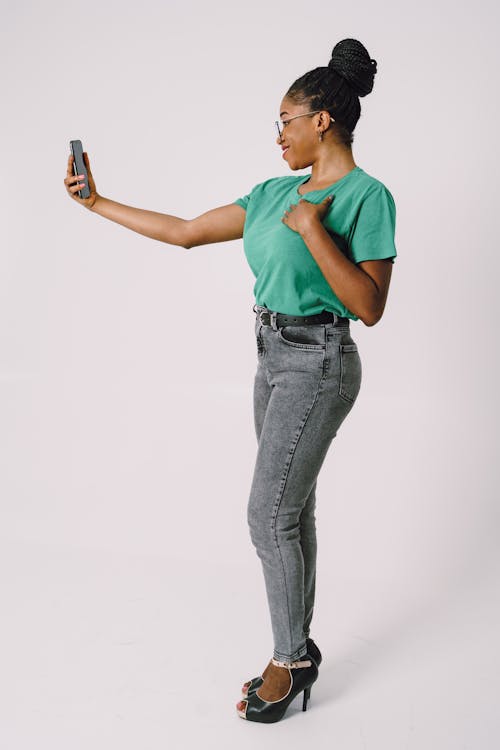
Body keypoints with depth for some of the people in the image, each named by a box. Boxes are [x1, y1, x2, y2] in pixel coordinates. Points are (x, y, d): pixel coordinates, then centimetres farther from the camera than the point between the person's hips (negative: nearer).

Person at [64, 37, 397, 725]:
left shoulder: (366, 196, -12)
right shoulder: (276, 192, 10)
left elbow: (370, 308, -18)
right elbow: (185, 232, 10)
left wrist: (312, 229, -22)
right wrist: (97, 202, 11)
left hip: (317, 365, -8)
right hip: (275, 358, 8)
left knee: (269, 516, -5)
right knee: (291, 511, 13)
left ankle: (291, 659, 15)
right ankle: (297, 653, 26)